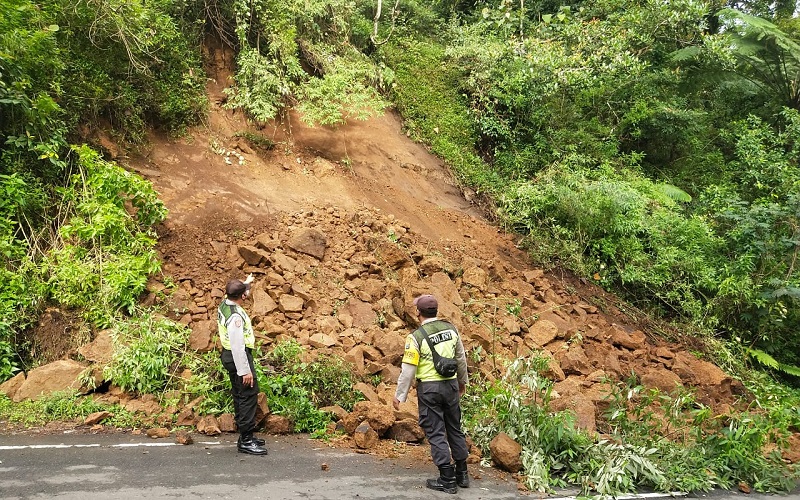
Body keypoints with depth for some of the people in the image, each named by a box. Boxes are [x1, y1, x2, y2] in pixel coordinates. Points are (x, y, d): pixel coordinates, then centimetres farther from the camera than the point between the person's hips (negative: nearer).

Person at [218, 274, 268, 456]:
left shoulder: (225, 304, 2)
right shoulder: (235, 316, -27)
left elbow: (233, 294, 28)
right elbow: (237, 346, -27)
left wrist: (246, 282, 43)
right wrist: (245, 370, -24)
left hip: (229, 355, 10)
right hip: (238, 357, -10)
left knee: (240, 396, 17)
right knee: (249, 396, -6)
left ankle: (245, 435, 27)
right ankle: (246, 441, -4)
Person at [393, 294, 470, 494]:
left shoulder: (416, 337, -14)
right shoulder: (451, 329, 1)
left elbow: (408, 370, -13)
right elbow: (461, 358, 12)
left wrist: (400, 395, -3)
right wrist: (462, 380, 27)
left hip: (429, 388, -5)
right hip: (451, 385, 5)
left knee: (436, 433, 3)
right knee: (455, 429, 17)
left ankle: (447, 479, 7)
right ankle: (462, 474, 25)